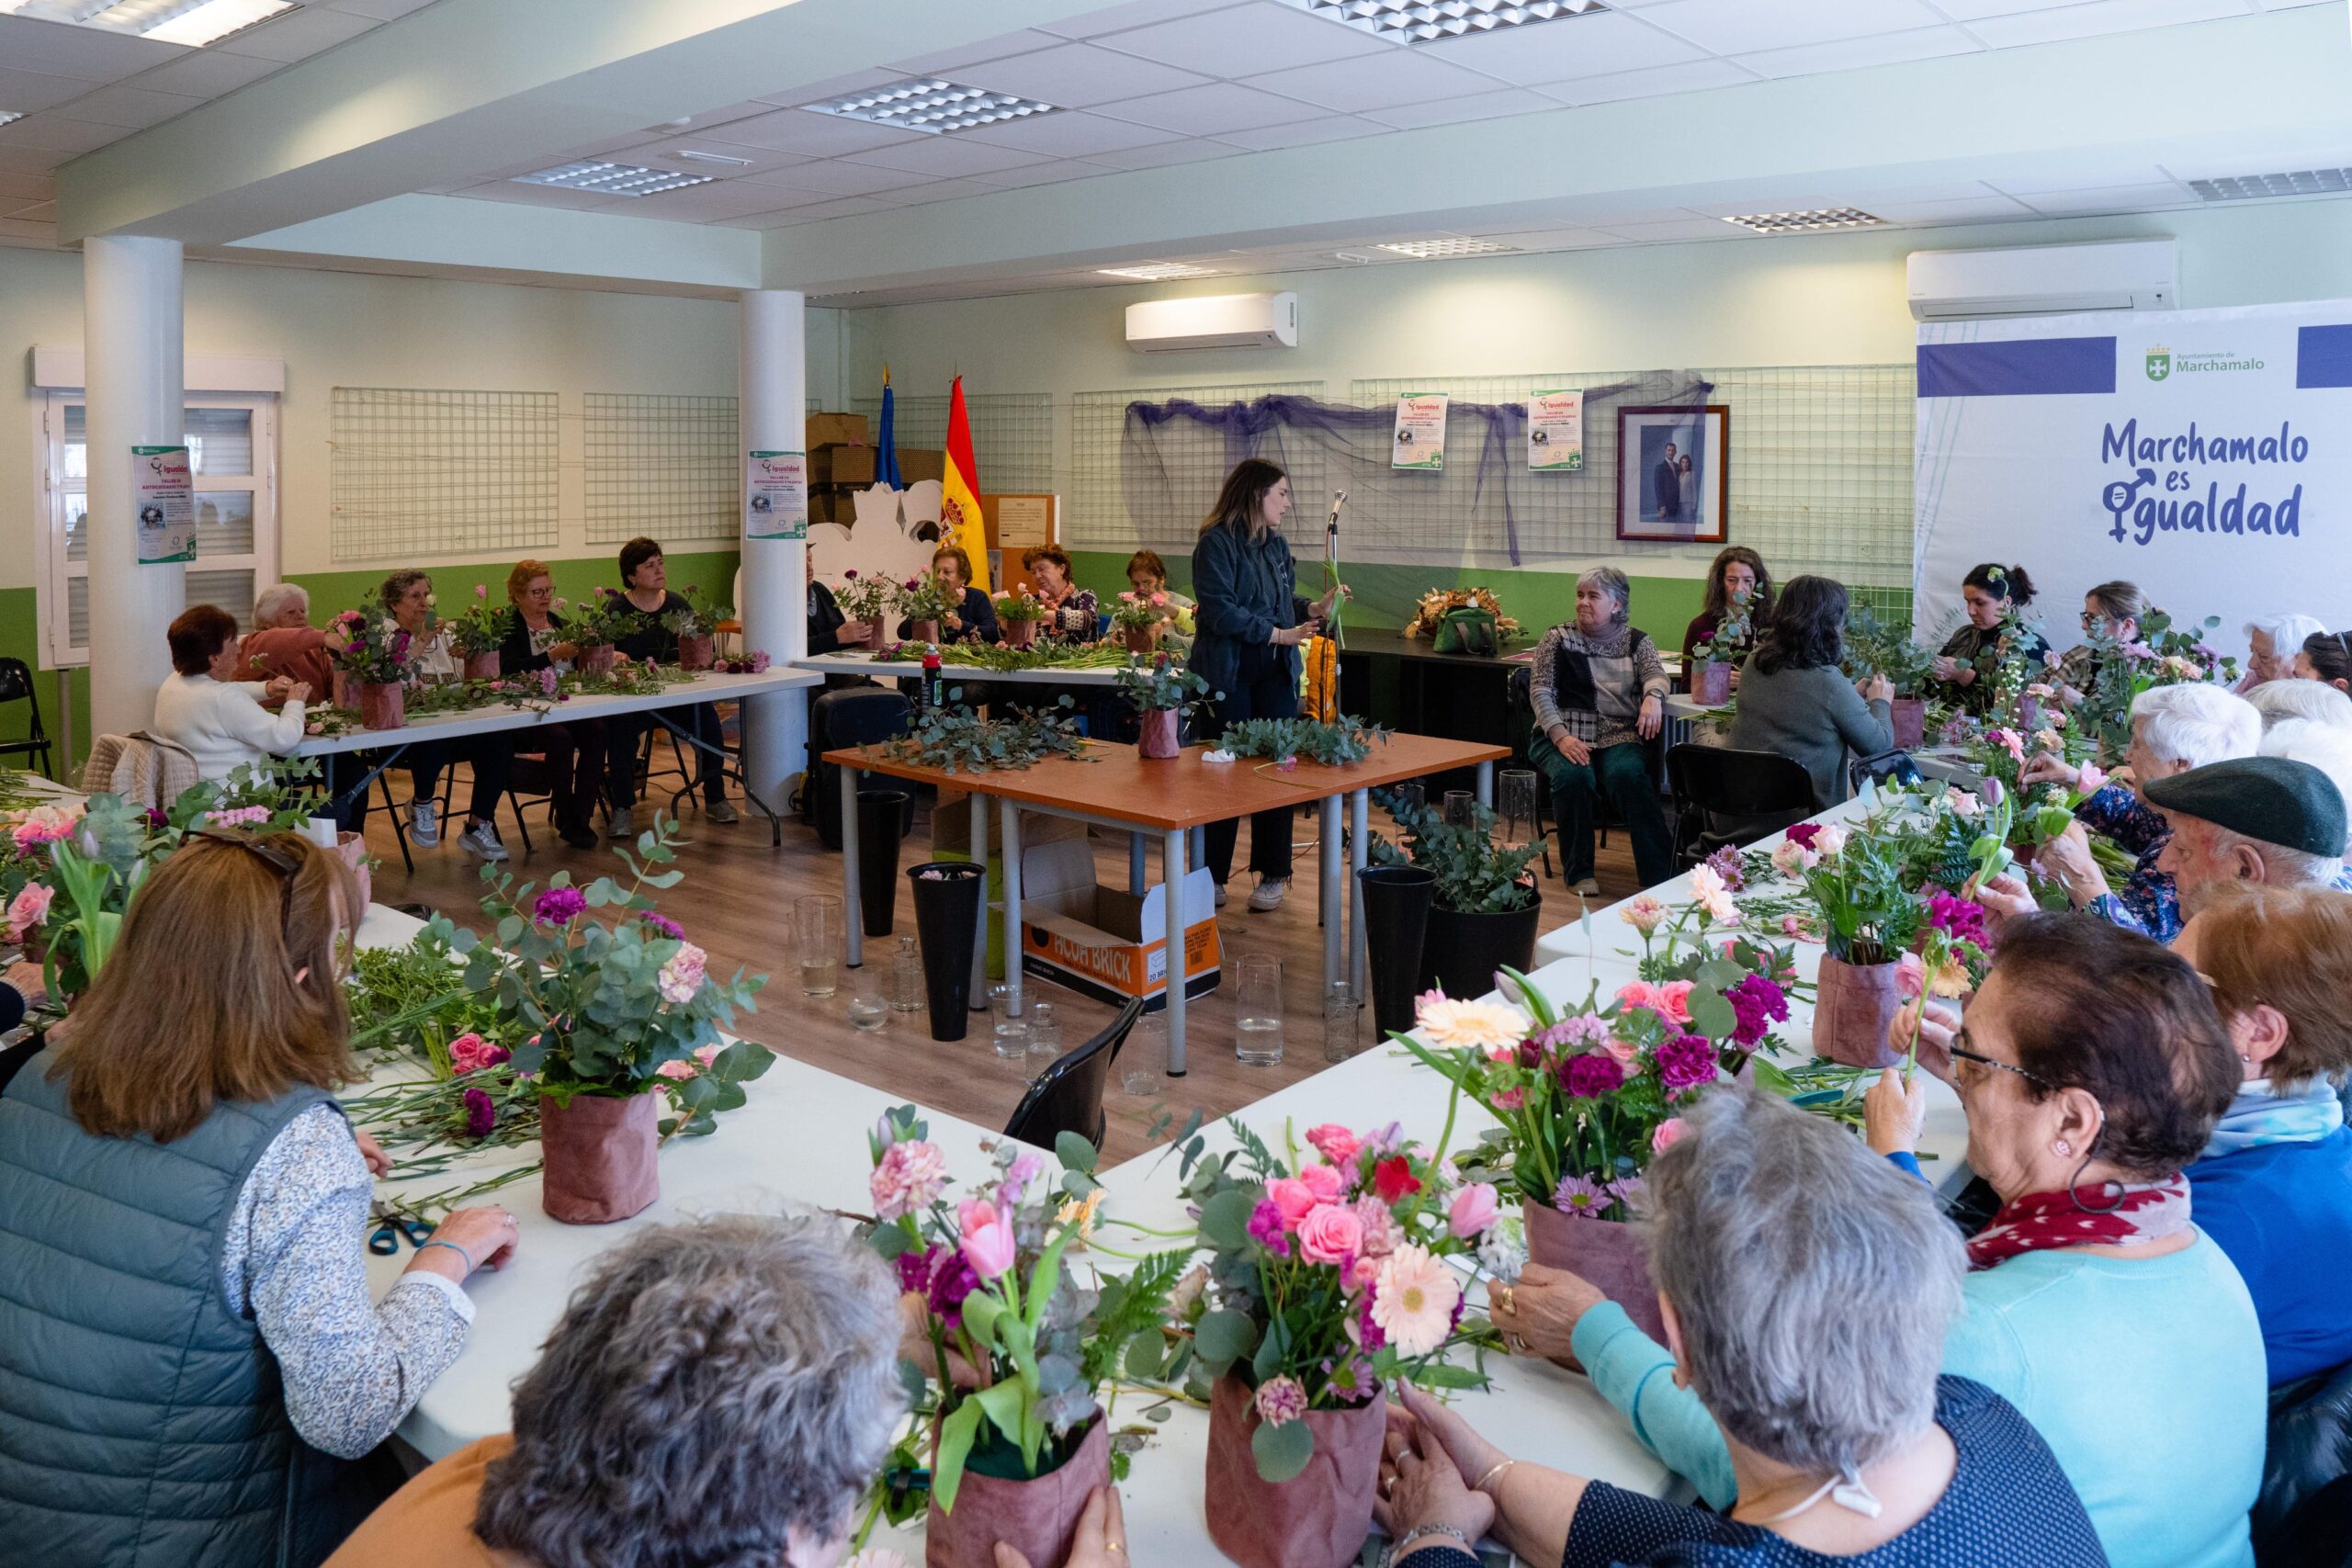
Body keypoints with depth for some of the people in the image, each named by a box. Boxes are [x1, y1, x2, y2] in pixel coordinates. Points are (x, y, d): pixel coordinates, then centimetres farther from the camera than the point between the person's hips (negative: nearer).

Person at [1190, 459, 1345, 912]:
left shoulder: (1277, 544, 12)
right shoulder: (1217, 543, -11)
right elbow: (1221, 612, -19)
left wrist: (1316, 608, 1)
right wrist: (1278, 634, -17)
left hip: (1276, 675, 6)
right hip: (1229, 676, -6)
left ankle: (1273, 874, 16)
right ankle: (1212, 876, 14)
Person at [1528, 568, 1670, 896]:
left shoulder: (1636, 641, 14)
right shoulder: (1558, 638, 9)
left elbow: (1655, 674, -3)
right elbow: (1540, 691, 0)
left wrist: (1653, 696, -29)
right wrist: (1561, 737, -16)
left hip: (1619, 736, 1)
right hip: (1563, 735, 0)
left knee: (1627, 774, -32)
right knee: (1573, 775, -33)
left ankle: (1659, 877, -27)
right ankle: (1579, 872, -15)